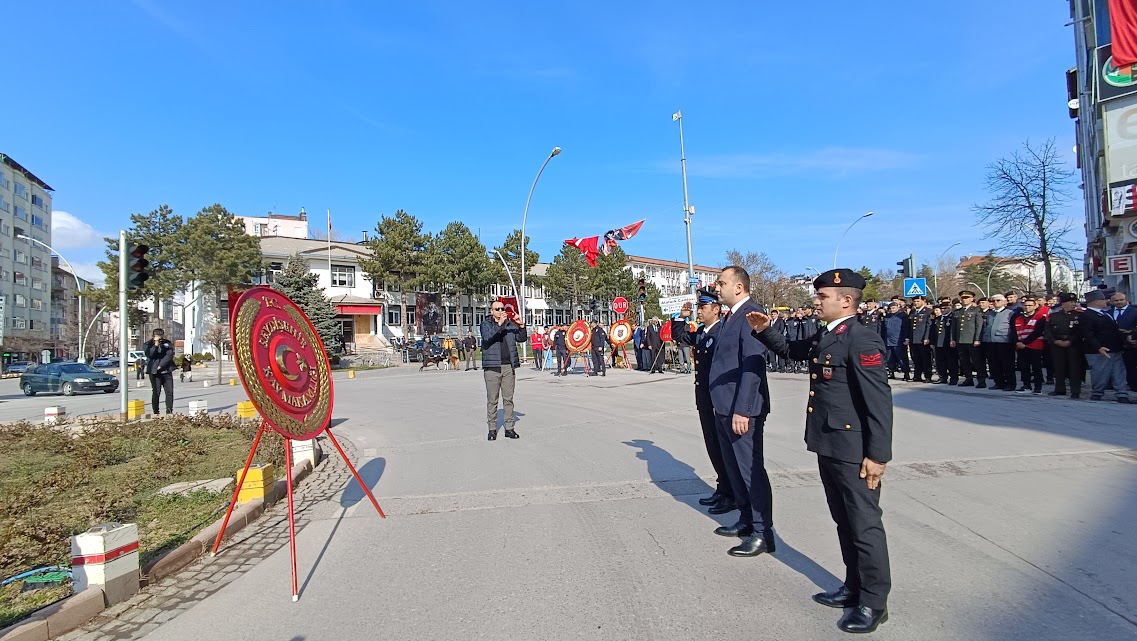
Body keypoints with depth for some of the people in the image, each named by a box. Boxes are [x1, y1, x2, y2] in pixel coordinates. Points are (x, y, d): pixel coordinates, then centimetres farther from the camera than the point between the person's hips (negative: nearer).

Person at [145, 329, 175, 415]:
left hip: (166, 371, 2)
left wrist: (160, 365, -10)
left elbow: (170, 355, -2)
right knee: (156, 393, -2)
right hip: (154, 372, -2)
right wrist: (156, 344, -18)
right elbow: (150, 355, -12)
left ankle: (169, 411, 5)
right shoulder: (149, 344, 5)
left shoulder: (167, 343, 9)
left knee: (170, 392, -1)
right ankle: (155, 413, 4)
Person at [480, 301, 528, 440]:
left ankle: (509, 428, 12)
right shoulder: (485, 324, 4)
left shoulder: (511, 324, 12)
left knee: (508, 398, 7)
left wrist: (521, 326, -9)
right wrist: (499, 324, -25)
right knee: (492, 399, 0)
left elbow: (522, 339, 8)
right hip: (492, 366, -3)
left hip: (509, 366, 3)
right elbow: (487, 337, -16)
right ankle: (492, 429, 6)